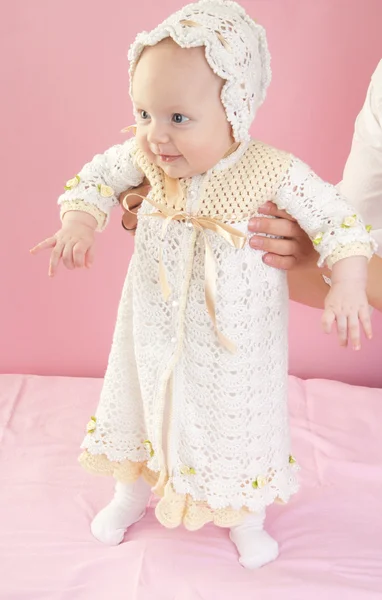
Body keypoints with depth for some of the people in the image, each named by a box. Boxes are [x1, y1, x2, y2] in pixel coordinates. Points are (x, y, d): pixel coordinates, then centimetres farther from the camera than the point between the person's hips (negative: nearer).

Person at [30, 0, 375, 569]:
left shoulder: (275, 173, -25)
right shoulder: (146, 156, -15)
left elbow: (338, 221, -16)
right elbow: (97, 176, 2)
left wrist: (347, 286, -28)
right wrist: (79, 221, -15)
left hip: (236, 341, -3)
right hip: (157, 327, 3)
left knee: (237, 417, 15)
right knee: (146, 401, 22)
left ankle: (245, 514, 44)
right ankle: (133, 486, 51)